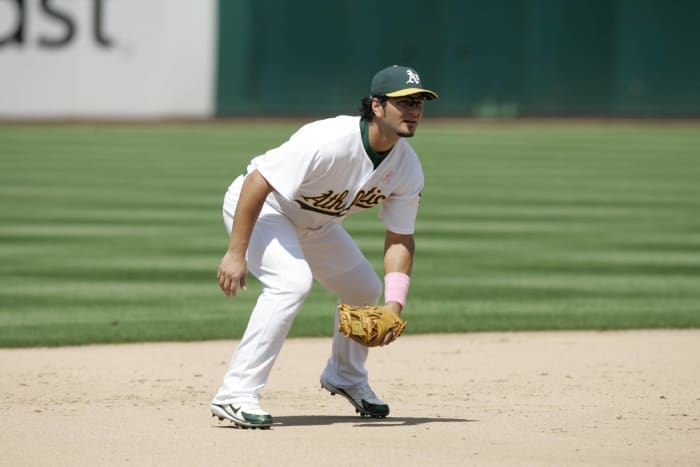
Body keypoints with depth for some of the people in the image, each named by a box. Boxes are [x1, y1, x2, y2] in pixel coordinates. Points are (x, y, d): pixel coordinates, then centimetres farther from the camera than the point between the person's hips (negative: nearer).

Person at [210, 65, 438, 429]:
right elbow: (258, 182, -34)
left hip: (315, 222, 8)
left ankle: (345, 376, 41)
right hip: (260, 205, -8)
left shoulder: (408, 168, -13)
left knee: (367, 291, 13)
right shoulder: (329, 141, -36)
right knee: (292, 282, -31)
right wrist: (236, 253, -34)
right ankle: (235, 395, -29)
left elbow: (399, 238, -7)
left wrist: (394, 305, -21)